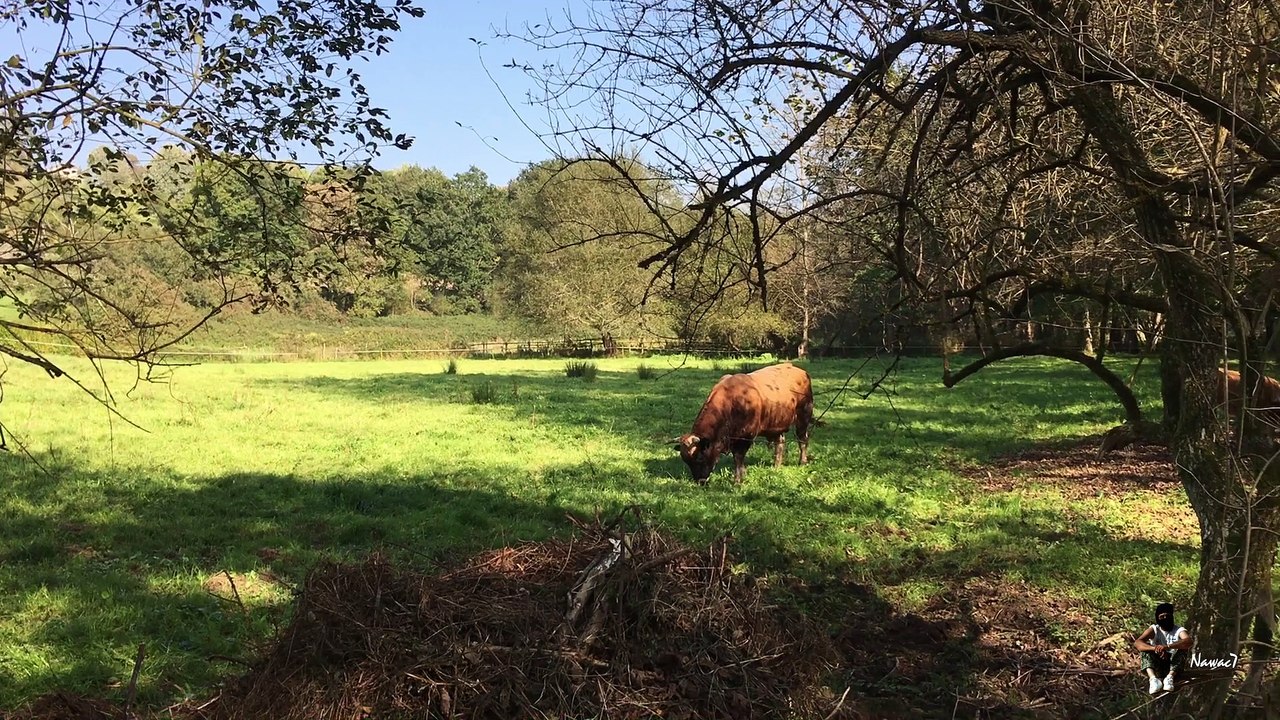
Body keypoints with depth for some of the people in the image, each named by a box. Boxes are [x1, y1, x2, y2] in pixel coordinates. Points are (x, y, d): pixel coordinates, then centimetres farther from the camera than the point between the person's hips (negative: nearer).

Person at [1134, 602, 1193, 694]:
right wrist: (1155, 648, -39)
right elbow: (1137, 643, -20)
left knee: (1182, 648, -23)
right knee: (1146, 649, -22)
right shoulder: (1153, 630, -3)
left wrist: (1167, 647, -46)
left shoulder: (1179, 630, -5)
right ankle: (1153, 678, -45)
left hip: (1174, 665, -1)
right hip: (1157, 666, 1)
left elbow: (1188, 641, -31)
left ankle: (1170, 677, -39)